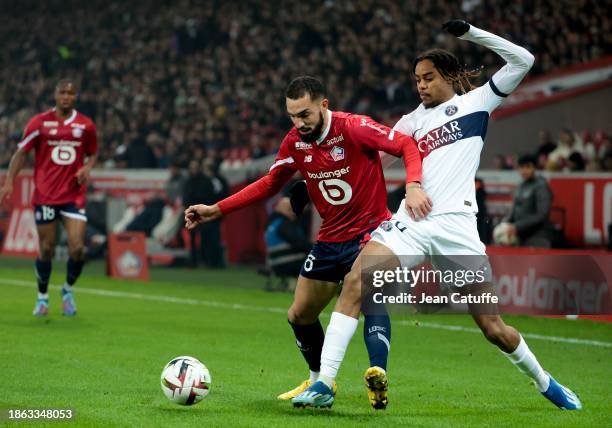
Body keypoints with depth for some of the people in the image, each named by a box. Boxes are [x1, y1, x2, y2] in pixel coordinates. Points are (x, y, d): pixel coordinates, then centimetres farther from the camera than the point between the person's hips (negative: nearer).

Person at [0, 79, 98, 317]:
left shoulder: (85, 125, 4)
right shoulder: (40, 123, -1)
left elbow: (92, 153, 18)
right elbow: (22, 152, 3)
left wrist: (87, 168, -4)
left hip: (74, 196, 1)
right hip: (45, 196, -1)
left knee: (77, 247, -11)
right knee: (46, 249, 3)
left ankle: (68, 290, 16)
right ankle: (42, 297, 24)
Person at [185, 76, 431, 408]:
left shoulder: (354, 128, -21)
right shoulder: (295, 142, -3)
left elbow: (407, 145, -20)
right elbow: (270, 184, 11)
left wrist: (413, 186, -40)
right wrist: (216, 210, 7)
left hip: (369, 231, -7)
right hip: (329, 240, 7)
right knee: (299, 315, 13)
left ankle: (378, 377, -39)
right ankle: (320, 381, 34)